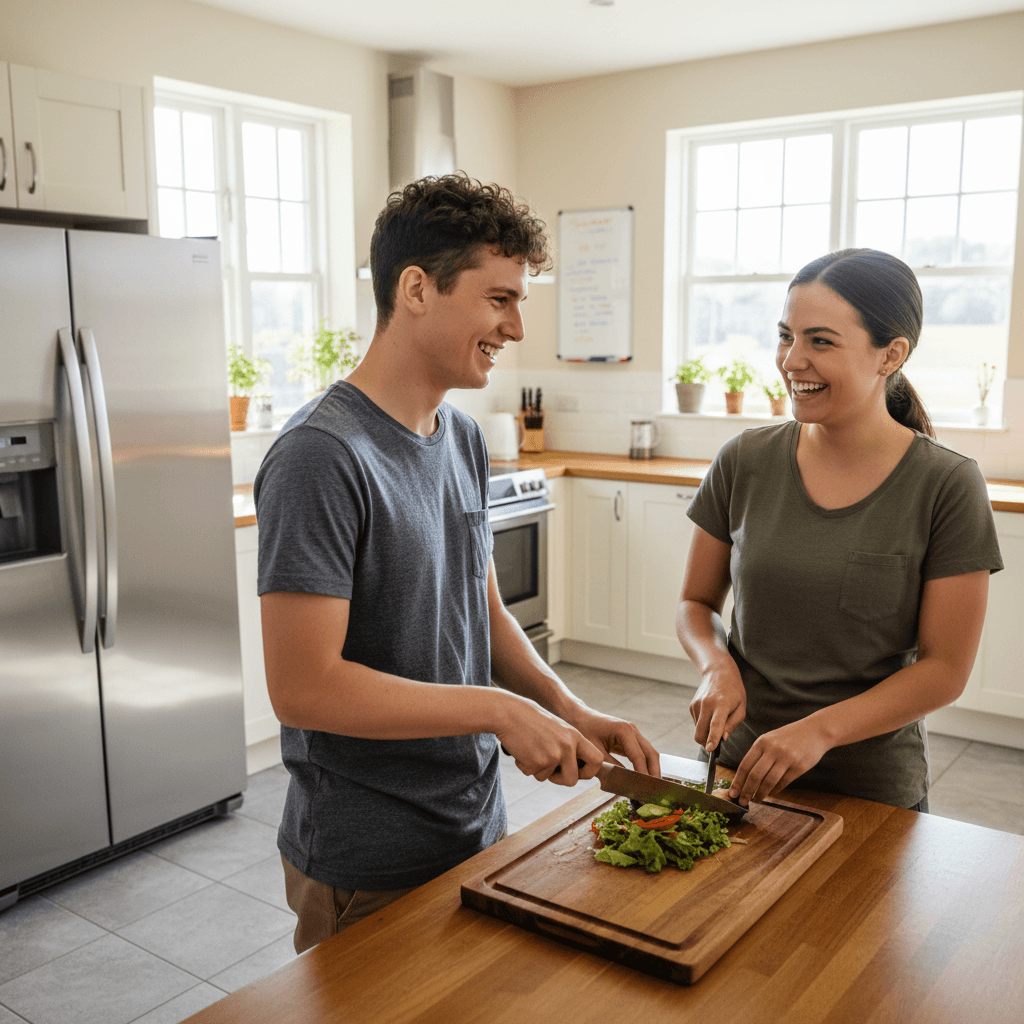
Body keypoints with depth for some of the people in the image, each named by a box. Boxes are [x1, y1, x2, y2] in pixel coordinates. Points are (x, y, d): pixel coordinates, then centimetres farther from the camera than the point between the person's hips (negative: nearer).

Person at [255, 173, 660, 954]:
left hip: (476, 829, 8)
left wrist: (570, 711, -3)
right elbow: (303, 687, -25)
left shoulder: (464, 441, 4)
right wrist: (498, 711, -21)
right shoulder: (322, 459, -22)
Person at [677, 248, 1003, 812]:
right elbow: (695, 602, 3)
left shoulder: (947, 486, -14)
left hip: (873, 793, -2)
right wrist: (717, 667, -17)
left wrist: (819, 730, -23)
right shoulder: (744, 463, -6)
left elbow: (945, 669, -12)